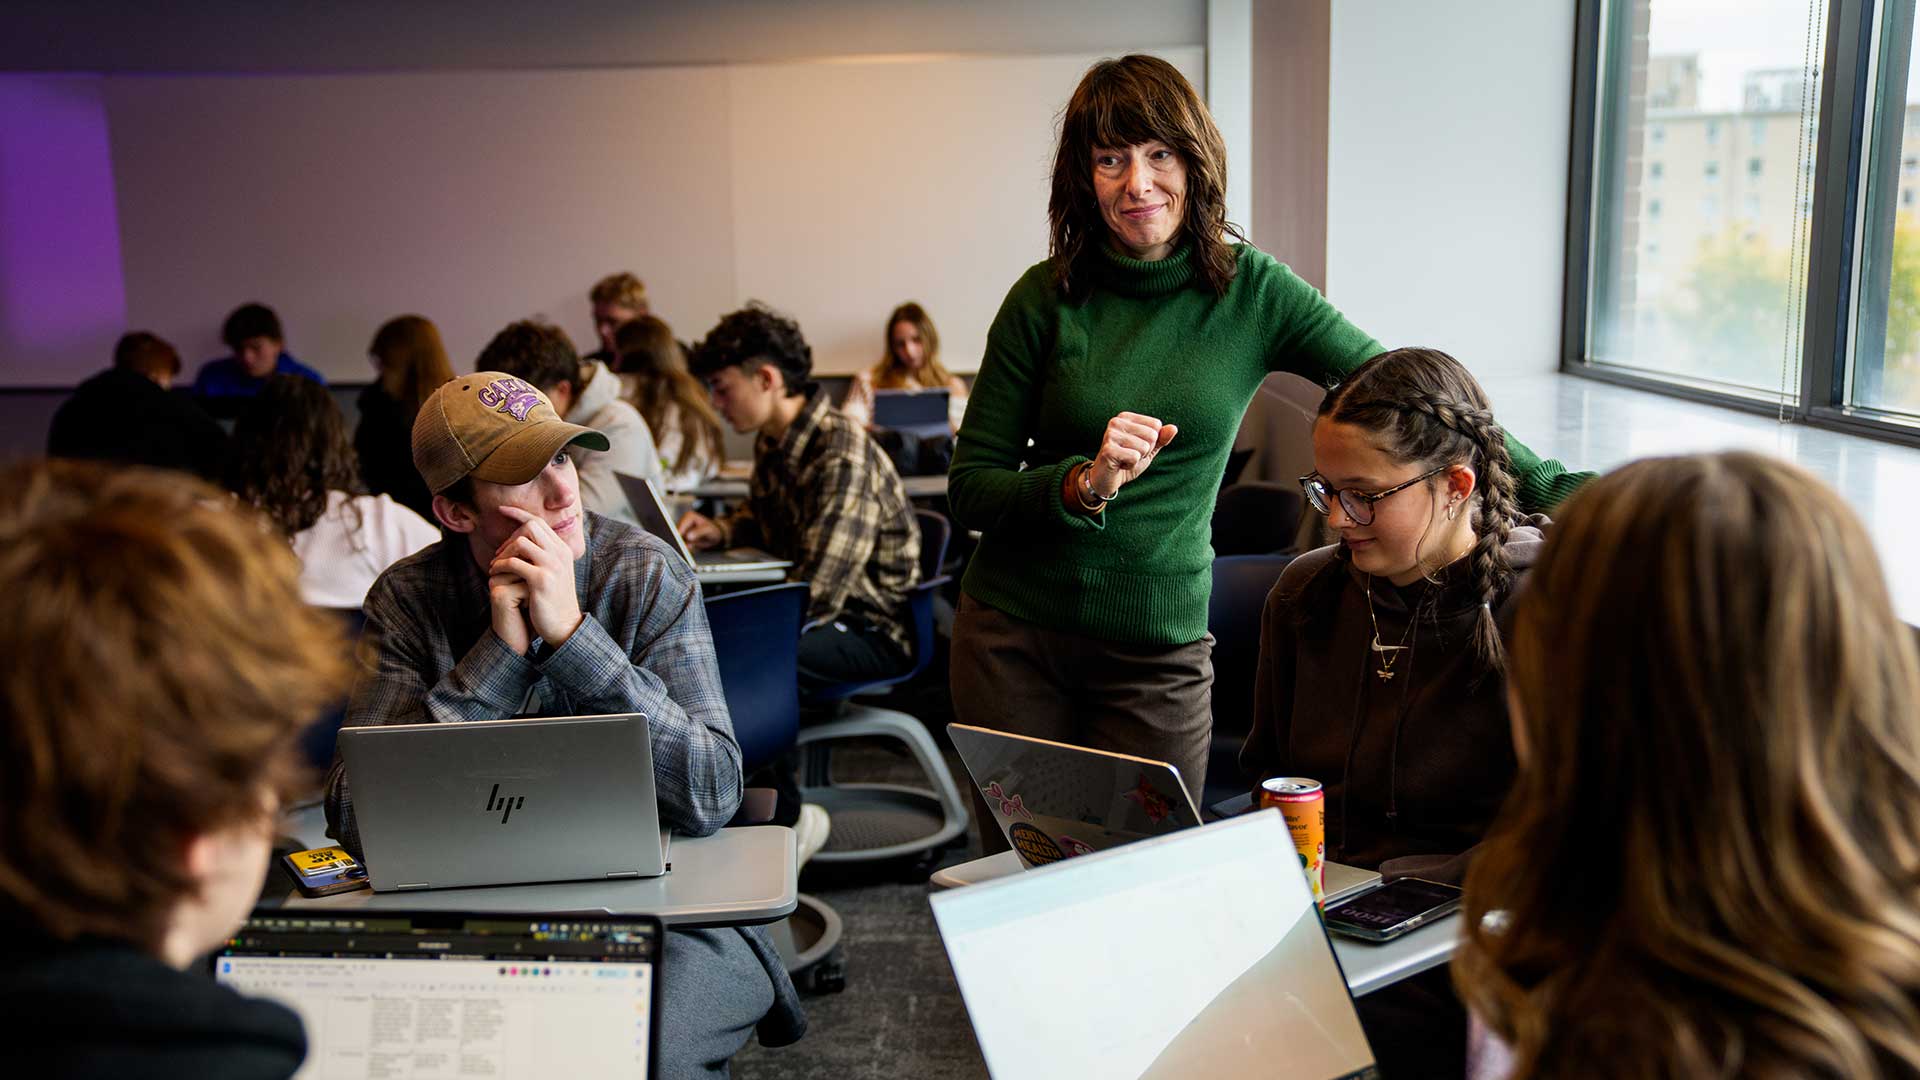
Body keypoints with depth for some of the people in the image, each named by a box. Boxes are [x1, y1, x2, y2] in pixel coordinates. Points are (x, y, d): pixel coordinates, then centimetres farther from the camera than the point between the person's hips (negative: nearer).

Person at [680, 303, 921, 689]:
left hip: (874, 632, -9)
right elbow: (760, 514, 27)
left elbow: (814, 598, -29)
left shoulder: (842, 458, -25)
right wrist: (720, 531, 5)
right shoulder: (771, 443, 5)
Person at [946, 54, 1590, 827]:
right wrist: (1083, 483, -21)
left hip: (1159, 647, 0)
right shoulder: (1047, 298, -5)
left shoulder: (1251, 291, -3)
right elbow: (968, 491, -4)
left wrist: (1551, 488, -2)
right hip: (1014, 633, 0)